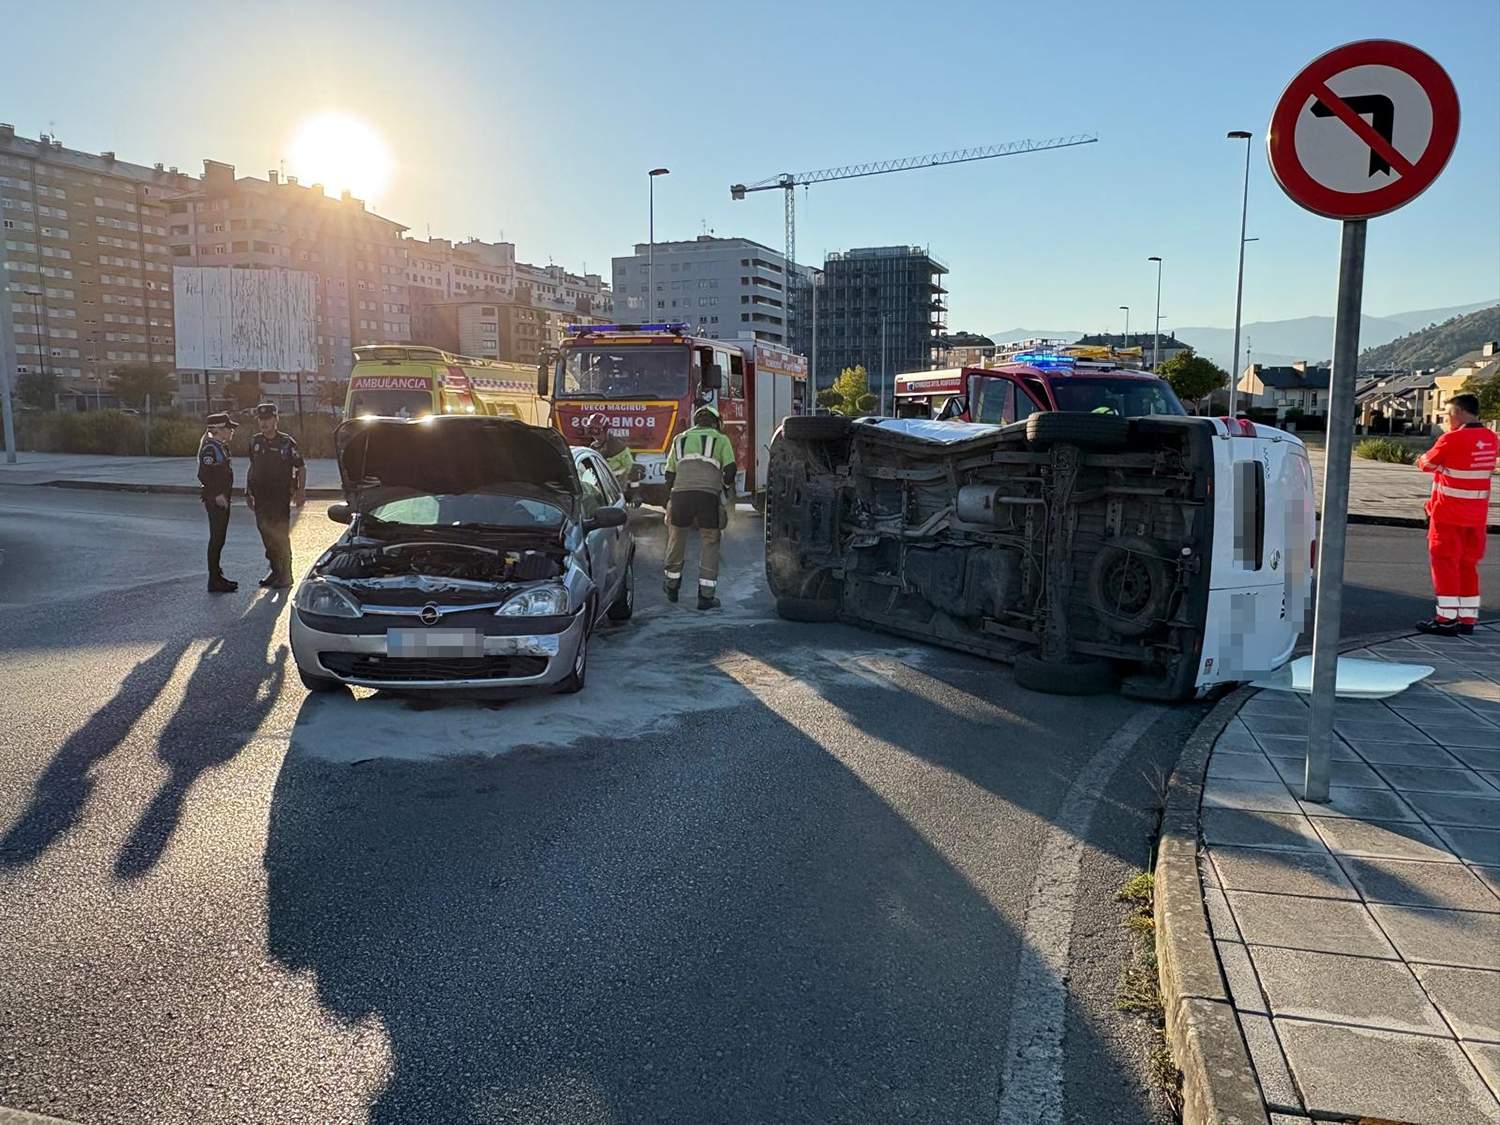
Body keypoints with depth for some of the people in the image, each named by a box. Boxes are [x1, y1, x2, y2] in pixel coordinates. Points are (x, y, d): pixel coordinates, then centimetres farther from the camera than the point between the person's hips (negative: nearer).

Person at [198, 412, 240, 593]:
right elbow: (203, 475, -22)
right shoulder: (210, 447, -16)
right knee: (217, 539, -6)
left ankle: (216, 575, 28)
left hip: (222, 498, 10)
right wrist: (217, 495, -22)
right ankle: (214, 582, -2)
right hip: (216, 500, -10)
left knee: (218, 538, 17)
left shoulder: (219, 445, 15)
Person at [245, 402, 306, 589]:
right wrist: (248, 492, 16)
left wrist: (301, 492, -10)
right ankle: (275, 570, 22)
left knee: (280, 535, -5)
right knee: (266, 535, 10)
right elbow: (252, 468, 19)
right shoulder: (255, 442, 9)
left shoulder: (287, 442, -6)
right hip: (261, 497, 5)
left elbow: (301, 468, -2)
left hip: (281, 497, -5)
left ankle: (285, 575, 2)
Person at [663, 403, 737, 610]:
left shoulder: (680, 439, 23)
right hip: (709, 496, -2)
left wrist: (668, 502, 26)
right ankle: (706, 595, 6)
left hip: (680, 494, 2)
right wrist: (726, 486, 21)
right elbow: (731, 469, 2)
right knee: (709, 543, 8)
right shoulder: (721, 439, 14)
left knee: (676, 539, 20)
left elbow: (669, 475, 20)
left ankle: (672, 587, 31)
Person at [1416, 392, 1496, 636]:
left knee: (1445, 562, 1)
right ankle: (1468, 618, 18)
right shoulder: (1491, 439, 4)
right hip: (1477, 514, 7)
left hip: (1449, 513, -7)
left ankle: (1447, 619, 2)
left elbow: (1427, 463, -4)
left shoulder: (1452, 439, -18)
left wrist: (1423, 461, 16)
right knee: (1468, 564, 14)